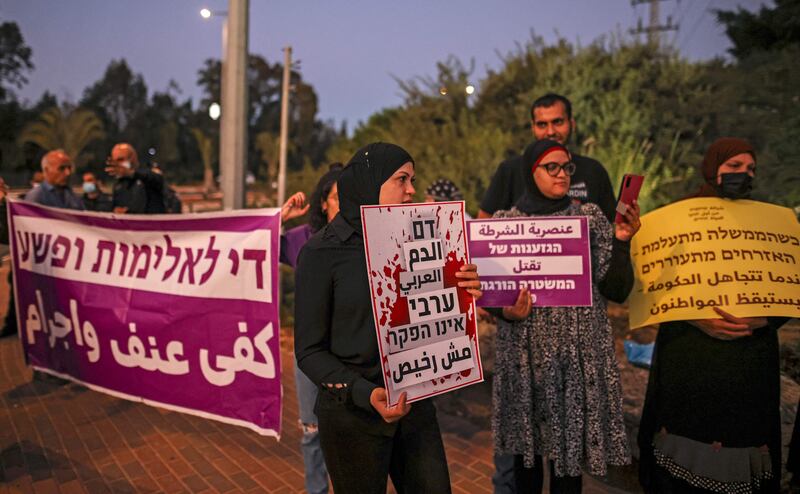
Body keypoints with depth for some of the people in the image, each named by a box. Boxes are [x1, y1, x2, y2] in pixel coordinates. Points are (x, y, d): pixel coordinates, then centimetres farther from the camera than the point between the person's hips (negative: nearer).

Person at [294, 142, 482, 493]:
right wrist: (364, 393, -25)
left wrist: (462, 293, -11)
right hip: (353, 411, -4)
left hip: (413, 403, 5)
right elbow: (310, 351, -11)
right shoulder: (321, 252, -11)